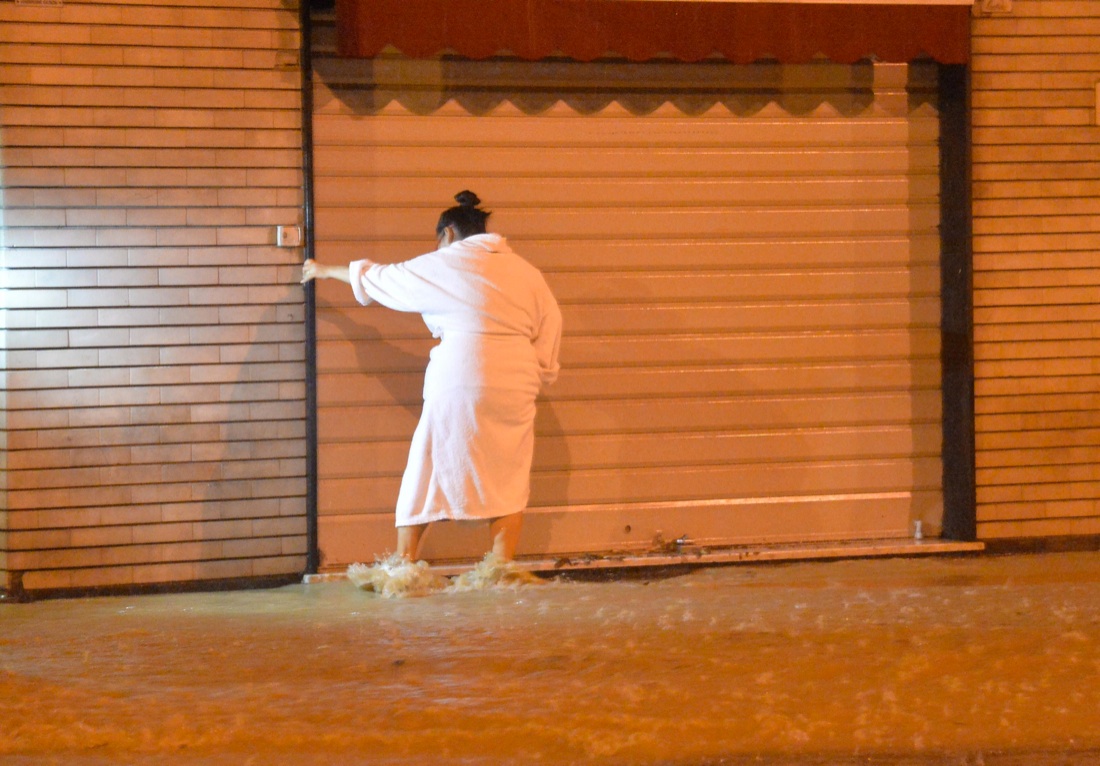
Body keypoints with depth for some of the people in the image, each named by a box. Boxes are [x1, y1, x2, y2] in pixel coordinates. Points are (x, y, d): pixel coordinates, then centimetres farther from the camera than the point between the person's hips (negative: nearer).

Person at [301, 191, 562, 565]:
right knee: (508, 483, 8)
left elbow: (377, 279, 16)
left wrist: (326, 271, 30)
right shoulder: (527, 273, 12)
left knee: (425, 477, 8)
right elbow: (547, 349, 8)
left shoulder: (444, 264, 3)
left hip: (457, 384, -3)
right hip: (516, 390, 3)